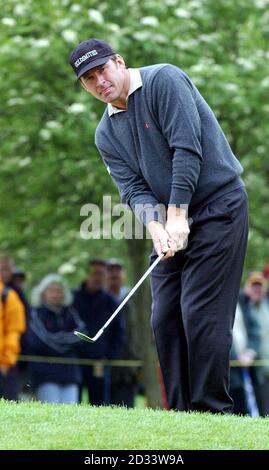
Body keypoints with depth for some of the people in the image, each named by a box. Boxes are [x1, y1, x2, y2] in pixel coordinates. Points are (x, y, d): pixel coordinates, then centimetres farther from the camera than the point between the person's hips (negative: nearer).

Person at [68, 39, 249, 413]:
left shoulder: (164, 81, -11)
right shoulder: (106, 134, 9)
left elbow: (187, 148, -19)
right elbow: (132, 188, 1)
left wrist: (178, 216, -22)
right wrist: (155, 227, -20)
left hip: (218, 206, -8)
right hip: (171, 224, 8)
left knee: (201, 311, -13)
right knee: (165, 317, 2)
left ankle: (213, 410, -10)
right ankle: (182, 413, 7)